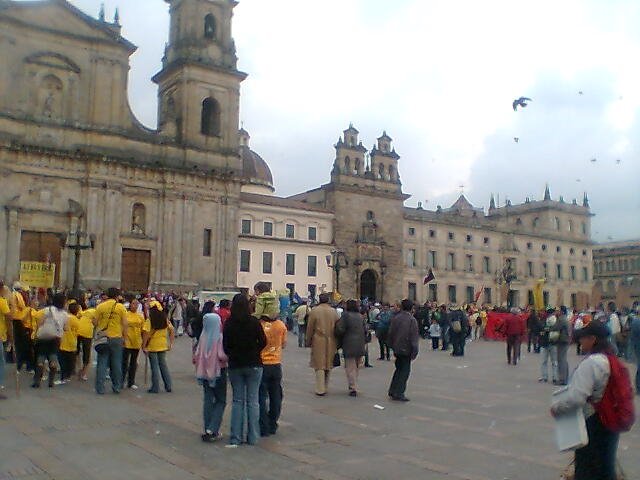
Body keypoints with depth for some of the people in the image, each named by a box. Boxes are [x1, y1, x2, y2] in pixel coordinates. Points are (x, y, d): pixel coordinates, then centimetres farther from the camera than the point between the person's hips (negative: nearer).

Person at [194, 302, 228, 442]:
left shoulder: (202, 337, -2)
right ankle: (212, 430, -5)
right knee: (221, 401, 6)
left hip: (205, 372, 5)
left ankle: (208, 430, 17)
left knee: (208, 400, 13)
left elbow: (196, 356, -2)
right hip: (218, 372, -5)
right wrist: (228, 358, -2)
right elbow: (222, 356, -22)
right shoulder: (220, 337, -15)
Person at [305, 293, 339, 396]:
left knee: (319, 366, 1)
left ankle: (320, 390, 0)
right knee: (328, 365, 13)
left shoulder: (314, 311, -5)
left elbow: (310, 328, -3)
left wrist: (308, 342, 8)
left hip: (318, 342, -3)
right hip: (331, 343, 3)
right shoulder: (334, 312, 4)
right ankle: (325, 387, 21)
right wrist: (337, 344, 16)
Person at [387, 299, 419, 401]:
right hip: (406, 349, -5)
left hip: (397, 348, 5)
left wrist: (392, 346, 18)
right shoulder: (412, 320, -12)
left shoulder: (395, 318, 3)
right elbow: (414, 336, -14)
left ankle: (392, 391, 22)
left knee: (399, 369, 19)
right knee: (405, 370, 3)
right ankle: (398, 393, -1)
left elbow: (390, 333, 8)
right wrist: (414, 351, -9)